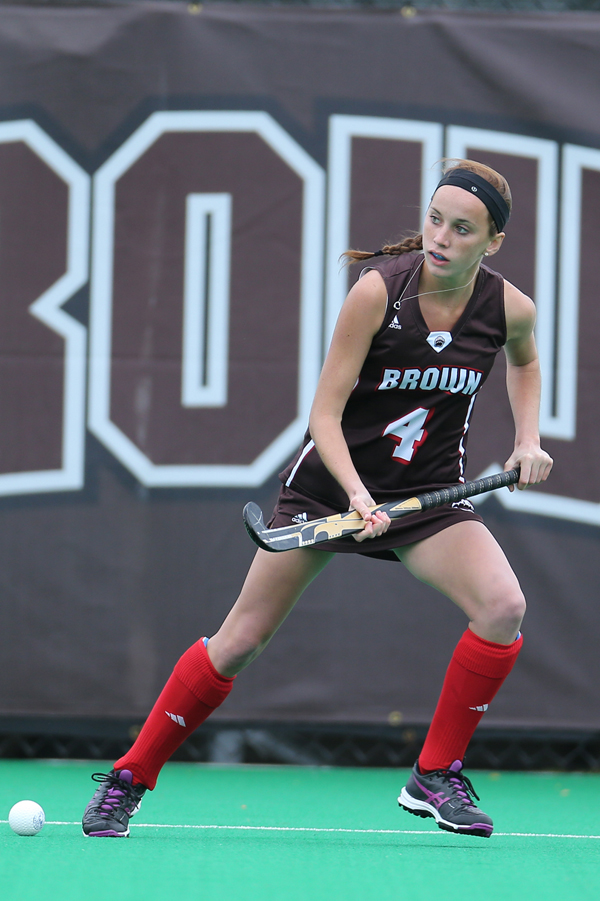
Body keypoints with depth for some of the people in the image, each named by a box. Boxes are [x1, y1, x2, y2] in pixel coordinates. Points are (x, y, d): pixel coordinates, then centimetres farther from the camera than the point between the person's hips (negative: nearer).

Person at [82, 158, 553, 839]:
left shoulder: (510, 308, -11)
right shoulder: (379, 289, -21)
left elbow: (523, 360, 17)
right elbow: (324, 414, -19)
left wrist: (527, 439, 3)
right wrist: (357, 493, -33)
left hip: (430, 494, 2)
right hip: (331, 481, -2)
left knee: (503, 607, -23)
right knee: (241, 639, 0)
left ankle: (435, 778, -8)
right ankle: (128, 779, 15)